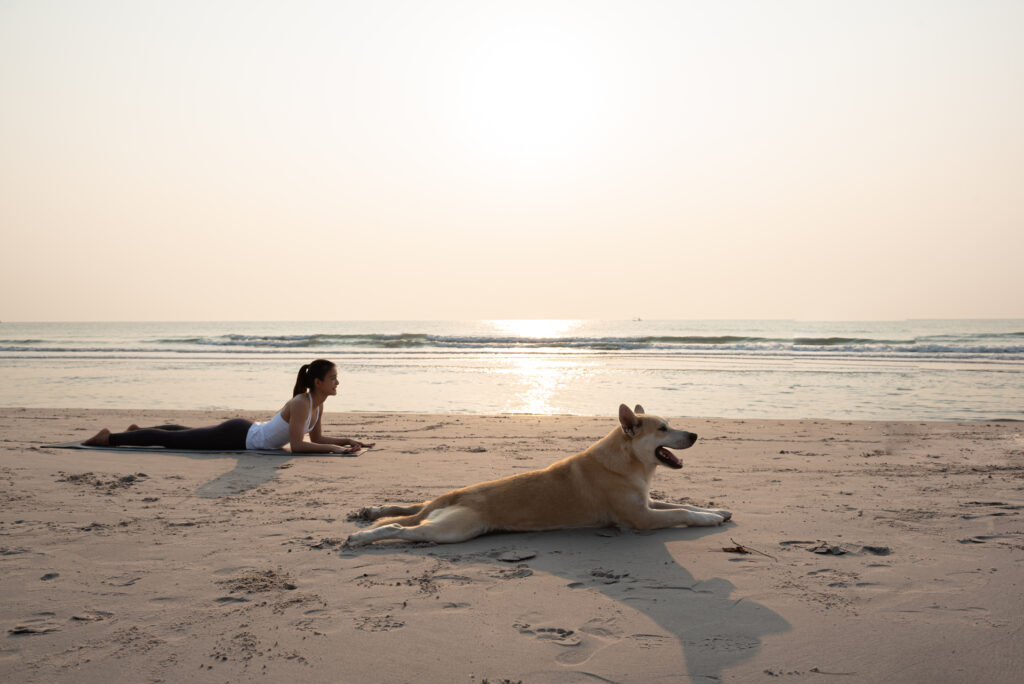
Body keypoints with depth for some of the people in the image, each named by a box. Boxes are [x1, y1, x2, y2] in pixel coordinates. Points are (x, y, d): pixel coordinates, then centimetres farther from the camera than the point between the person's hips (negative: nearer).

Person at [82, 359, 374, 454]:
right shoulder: (302, 403, -29)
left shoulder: (318, 403, -2)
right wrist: (334, 448, -32)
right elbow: (297, 445, -34)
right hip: (238, 436, -8)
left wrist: (348, 440, -2)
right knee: (174, 439, 3)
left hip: (246, 431, 8)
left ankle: (140, 430, 49)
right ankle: (110, 438, 15)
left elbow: (317, 438, 9)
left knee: (186, 435, 29)